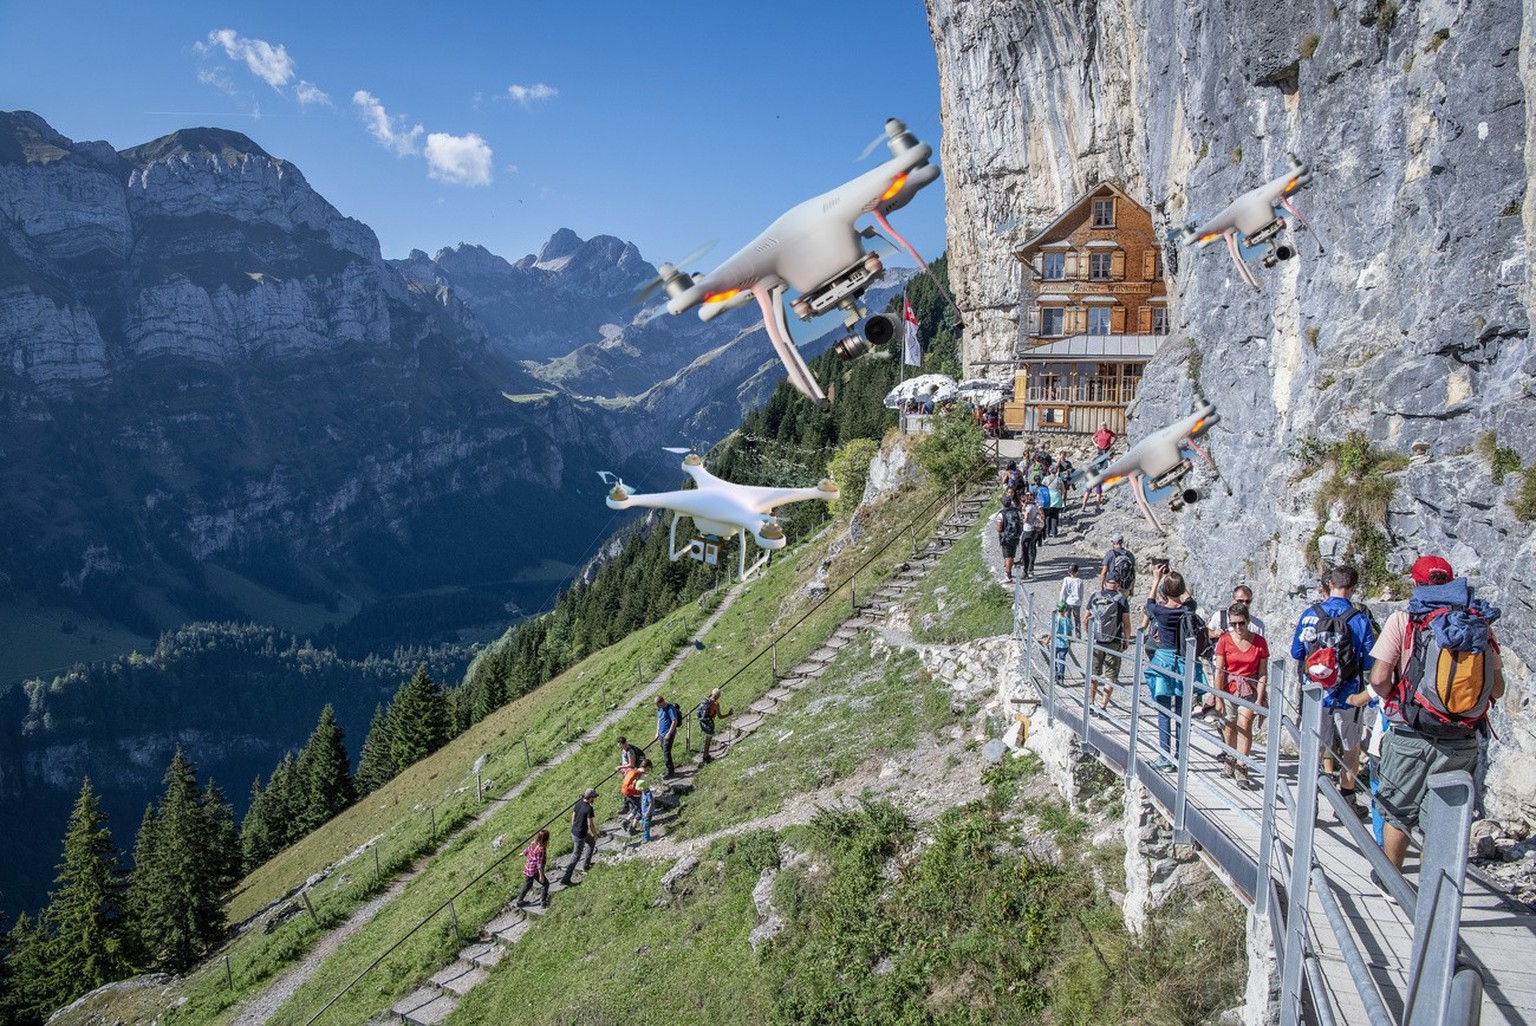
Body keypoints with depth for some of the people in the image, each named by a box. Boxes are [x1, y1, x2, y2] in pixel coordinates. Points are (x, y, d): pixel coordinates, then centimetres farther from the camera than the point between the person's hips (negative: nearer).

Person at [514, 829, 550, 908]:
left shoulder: (534, 843, -4)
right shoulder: (541, 849, -28)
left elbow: (527, 851, 16)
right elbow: (539, 863, -25)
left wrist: (523, 854, 39)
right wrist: (541, 875, -18)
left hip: (528, 868, 8)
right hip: (535, 871, -8)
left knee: (527, 885, 25)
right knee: (546, 884, 10)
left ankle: (519, 901, 38)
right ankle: (543, 902, 13)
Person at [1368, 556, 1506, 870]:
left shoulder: (1403, 620, -6)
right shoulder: (1480, 623, 4)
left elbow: (1379, 679, -11)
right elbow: (1497, 689, 6)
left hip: (1411, 738, -2)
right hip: (1462, 744, 2)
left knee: (1398, 814, 14)